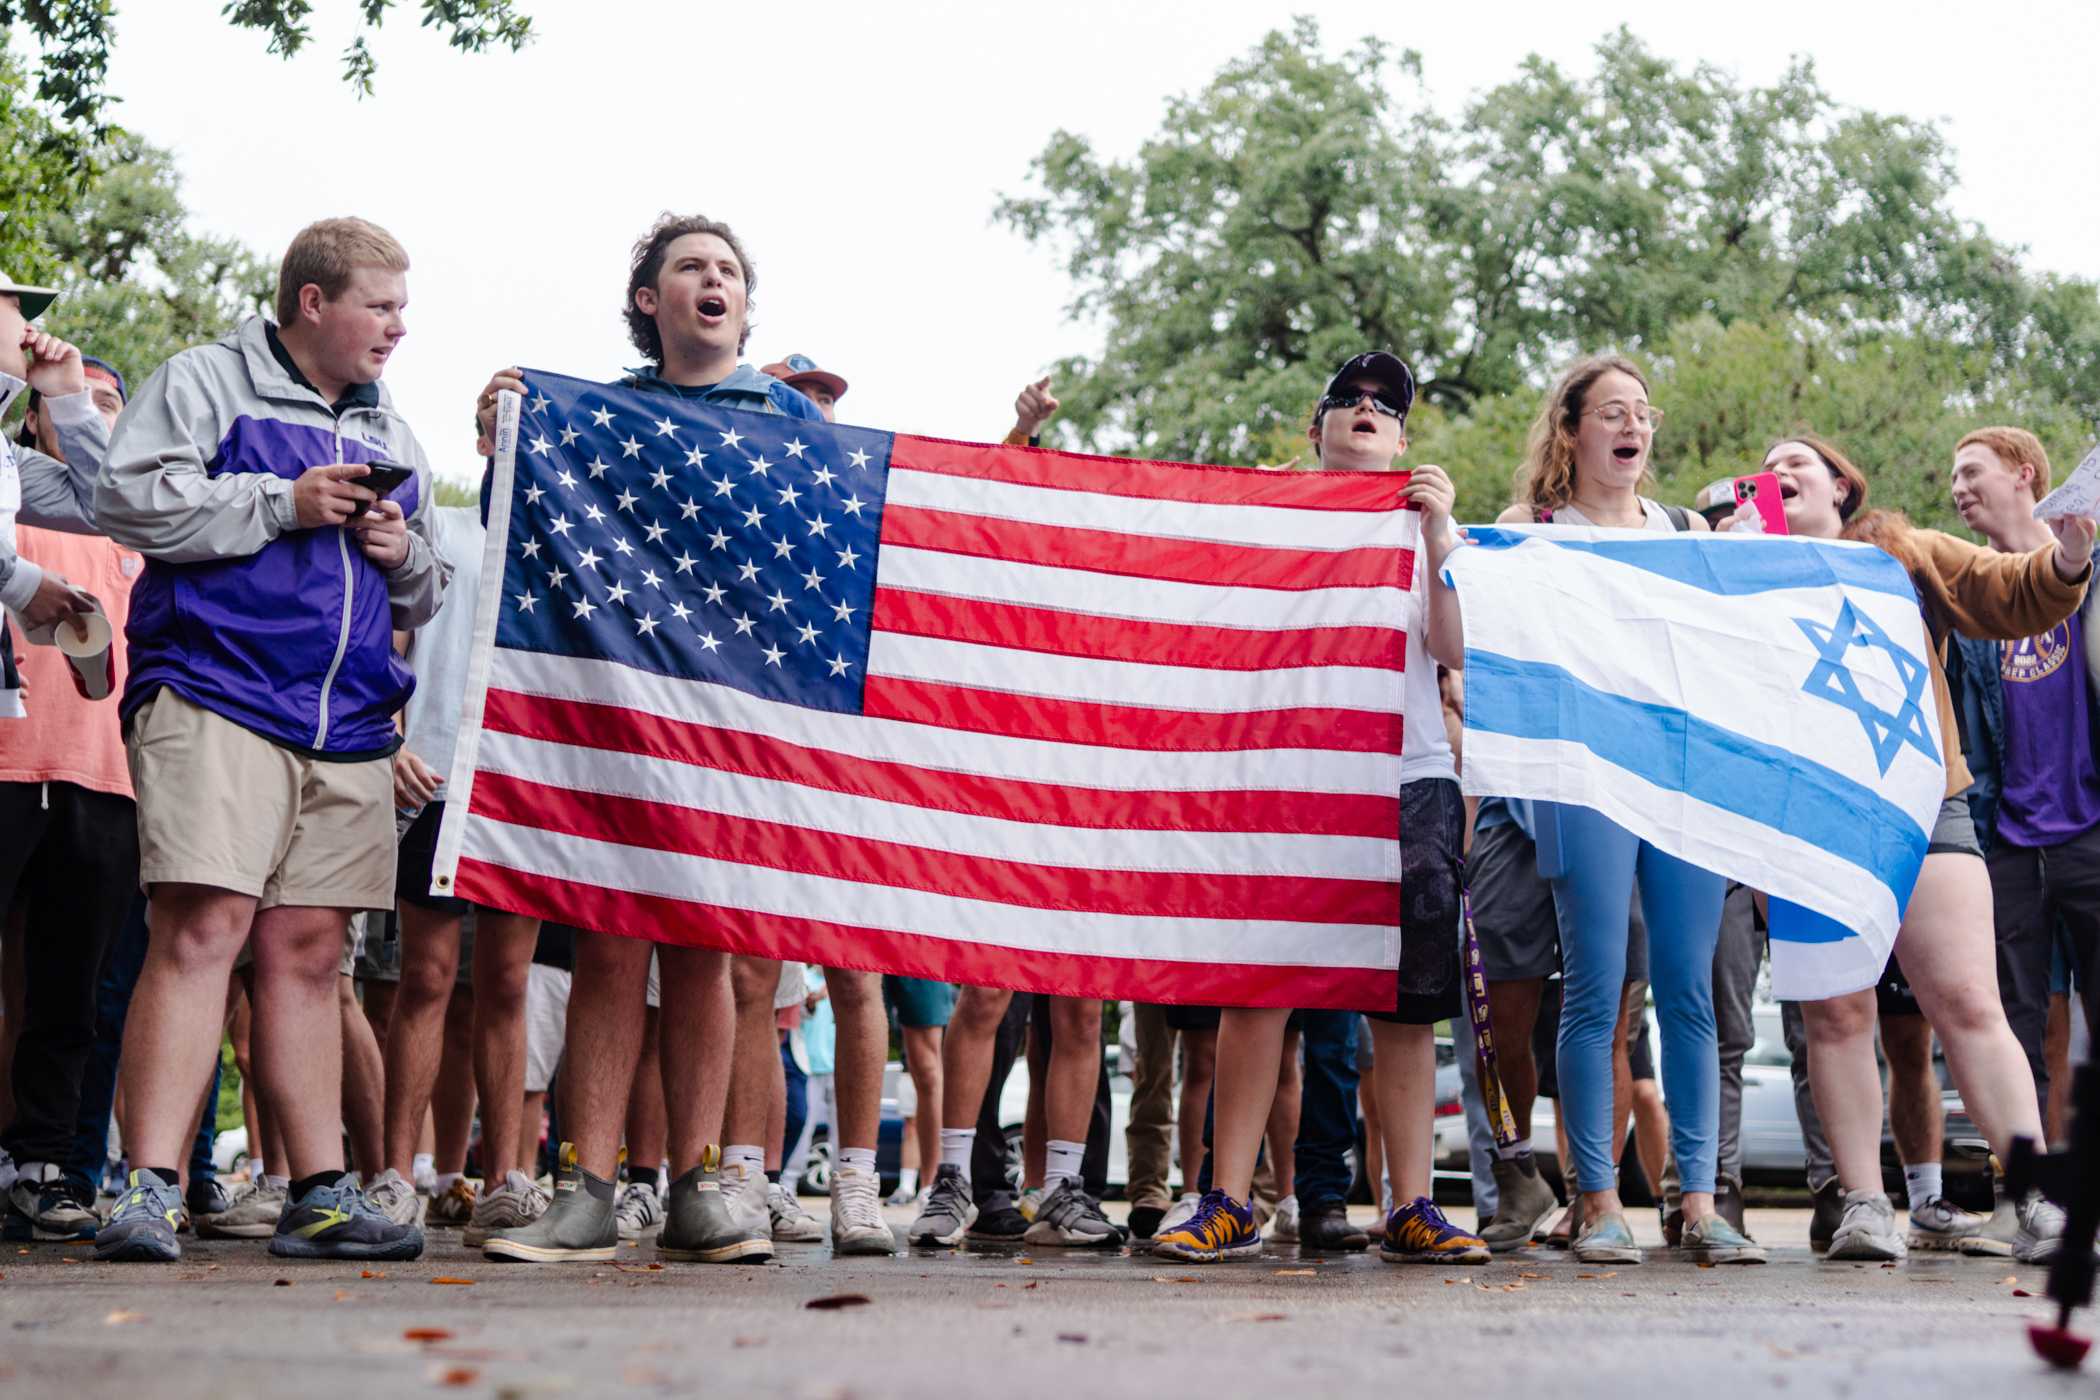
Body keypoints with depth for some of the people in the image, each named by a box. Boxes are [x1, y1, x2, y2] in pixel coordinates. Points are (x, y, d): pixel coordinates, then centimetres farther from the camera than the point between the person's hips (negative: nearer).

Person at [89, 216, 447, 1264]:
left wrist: (404, 554, 5)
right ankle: (148, 1194, -15)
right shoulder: (206, 382, 8)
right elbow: (127, 499, -6)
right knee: (201, 931, -15)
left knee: (307, 951, 5)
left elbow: (427, 599, 29)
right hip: (215, 702, -6)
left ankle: (321, 1197, 5)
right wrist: (283, 503, -8)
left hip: (349, 730, 6)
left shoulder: (394, 440, 25)